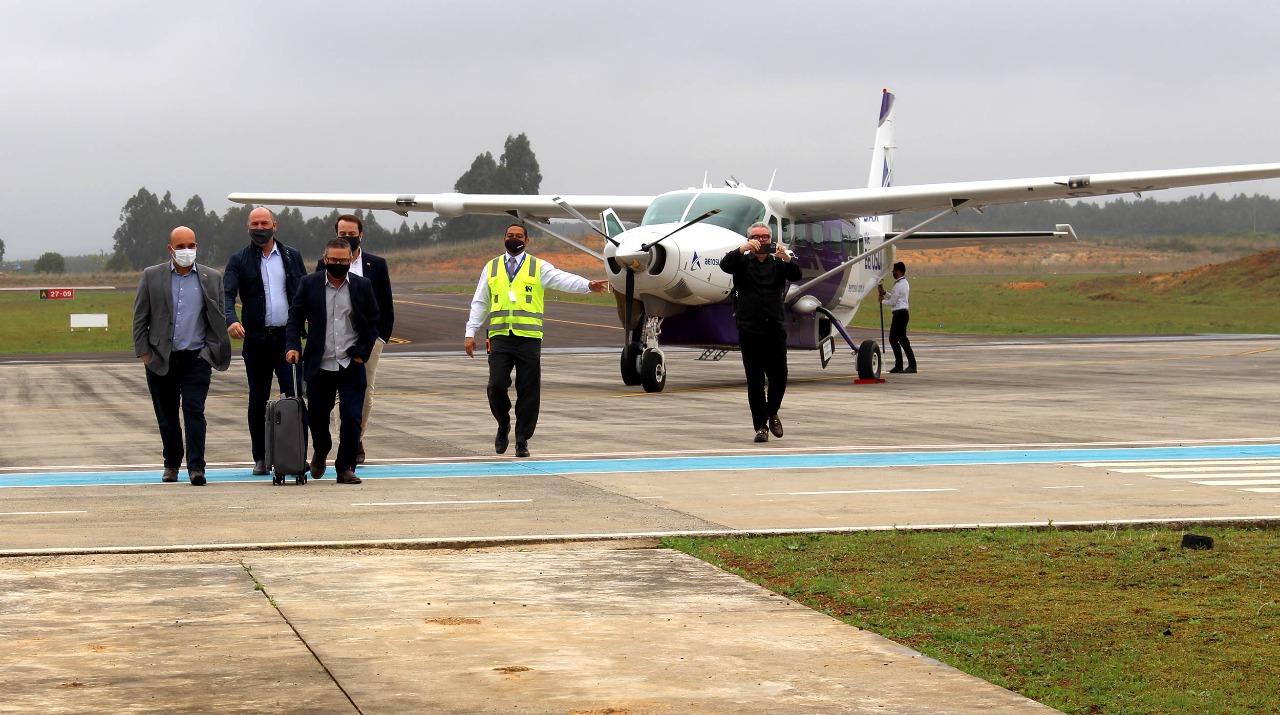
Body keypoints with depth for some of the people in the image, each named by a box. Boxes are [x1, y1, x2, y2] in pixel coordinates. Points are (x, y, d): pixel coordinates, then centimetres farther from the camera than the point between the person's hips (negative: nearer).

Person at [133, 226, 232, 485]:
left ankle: (196, 467, -12)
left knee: (194, 411, -11)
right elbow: (140, 318, 5)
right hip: (160, 359, 1)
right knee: (166, 416, 8)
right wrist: (144, 353, -1)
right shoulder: (152, 276, 4)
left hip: (196, 358, -1)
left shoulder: (212, 278, 6)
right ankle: (172, 464, 22)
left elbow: (219, 318, 9)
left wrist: (212, 350, -1)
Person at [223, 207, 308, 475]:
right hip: (256, 339, 0)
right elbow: (226, 294, -7)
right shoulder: (239, 260, 5)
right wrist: (231, 320, -27)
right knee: (257, 400, 6)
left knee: (293, 396, -7)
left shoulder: (292, 256, 10)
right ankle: (260, 458, 13)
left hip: (288, 336, 0)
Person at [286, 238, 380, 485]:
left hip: (352, 366, 0)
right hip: (320, 365, 0)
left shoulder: (362, 286, 3)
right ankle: (320, 452, 39)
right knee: (317, 416, 11)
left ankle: (346, 468, 4)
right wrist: (293, 346, -11)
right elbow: (295, 317, 4)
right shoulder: (309, 284, 2)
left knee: (351, 418, -5)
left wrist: (362, 353, 0)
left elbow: (373, 323, 8)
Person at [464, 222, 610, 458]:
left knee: (528, 392, 0)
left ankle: (522, 440, 11)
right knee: (496, 386, -9)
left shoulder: (538, 267, 7)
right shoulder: (491, 268, 14)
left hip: (528, 338, -1)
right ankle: (504, 425, 18)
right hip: (500, 336, 1)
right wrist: (470, 332, 10)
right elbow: (479, 303, 17)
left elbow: (562, 279, -10)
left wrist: (588, 285, -28)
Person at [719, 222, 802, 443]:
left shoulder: (778, 263, 11)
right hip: (750, 329, -1)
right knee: (755, 380, -1)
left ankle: (772, 413, 26)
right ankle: (760, 426, 4)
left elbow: (795, 276, -6)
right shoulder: (743, 262, 8)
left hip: (775, 327, 1)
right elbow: (725, 265, -12)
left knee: (779, 376, 0)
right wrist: (742, 249, -29)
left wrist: (788, 259, -27)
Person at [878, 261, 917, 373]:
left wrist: (883, 301, 2)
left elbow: (893, 302, -15)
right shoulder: (904, 283, 17)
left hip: (900, 314, -11)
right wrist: (884, 293, 17)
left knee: (902, 339, -9)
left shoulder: (898, 285, -16)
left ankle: (912, 365, -9)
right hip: (902, 313, 11)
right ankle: (898, 365, 15)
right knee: (893, 339, 14)